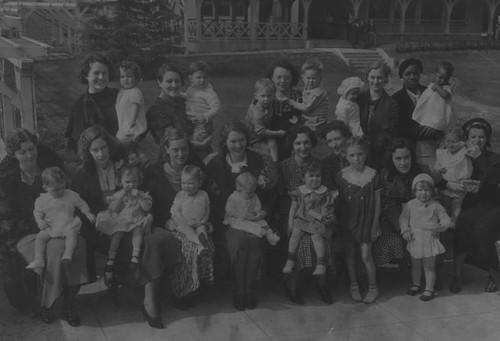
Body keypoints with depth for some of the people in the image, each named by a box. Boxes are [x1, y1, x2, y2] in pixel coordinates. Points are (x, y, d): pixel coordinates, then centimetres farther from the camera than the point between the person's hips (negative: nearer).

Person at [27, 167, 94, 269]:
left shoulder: (71, 195, 1)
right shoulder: (42, 200, 2)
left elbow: (81, 204, 12)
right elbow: (37, 212, 10)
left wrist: (88, 213, 0)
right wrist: (40, 221, -9)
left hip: (68, 225, -2)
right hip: (50, 227, 2)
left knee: (72, 232, -33)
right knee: (40, 236, -19)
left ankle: (68, 254, -42)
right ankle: (39, 259, -20)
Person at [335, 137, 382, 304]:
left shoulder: (373, 175, -9)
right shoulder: (341, 175, -5)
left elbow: (377, 202, -3)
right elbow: (338, 200, 3)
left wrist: (375, 224, -2)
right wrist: (339, 221, 2)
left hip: (366, 220, -2)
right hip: (347, 220, 2)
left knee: (366, 255, -2)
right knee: (350, 253, 12)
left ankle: (373, 288, 17)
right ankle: (353, 285, 30)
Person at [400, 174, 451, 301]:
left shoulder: (435, 206, -6)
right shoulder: (410, 205, 1)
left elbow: (445, 218, -7)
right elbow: (403, 218, 8)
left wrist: (442, 225, -29)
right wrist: (405, 230, -6)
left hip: (429, 239, -3)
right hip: (415, 240, 3)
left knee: (429, 266, 4)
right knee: (415, 265, 18)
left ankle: (429, 289, 15)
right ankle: (416, 284, 37)